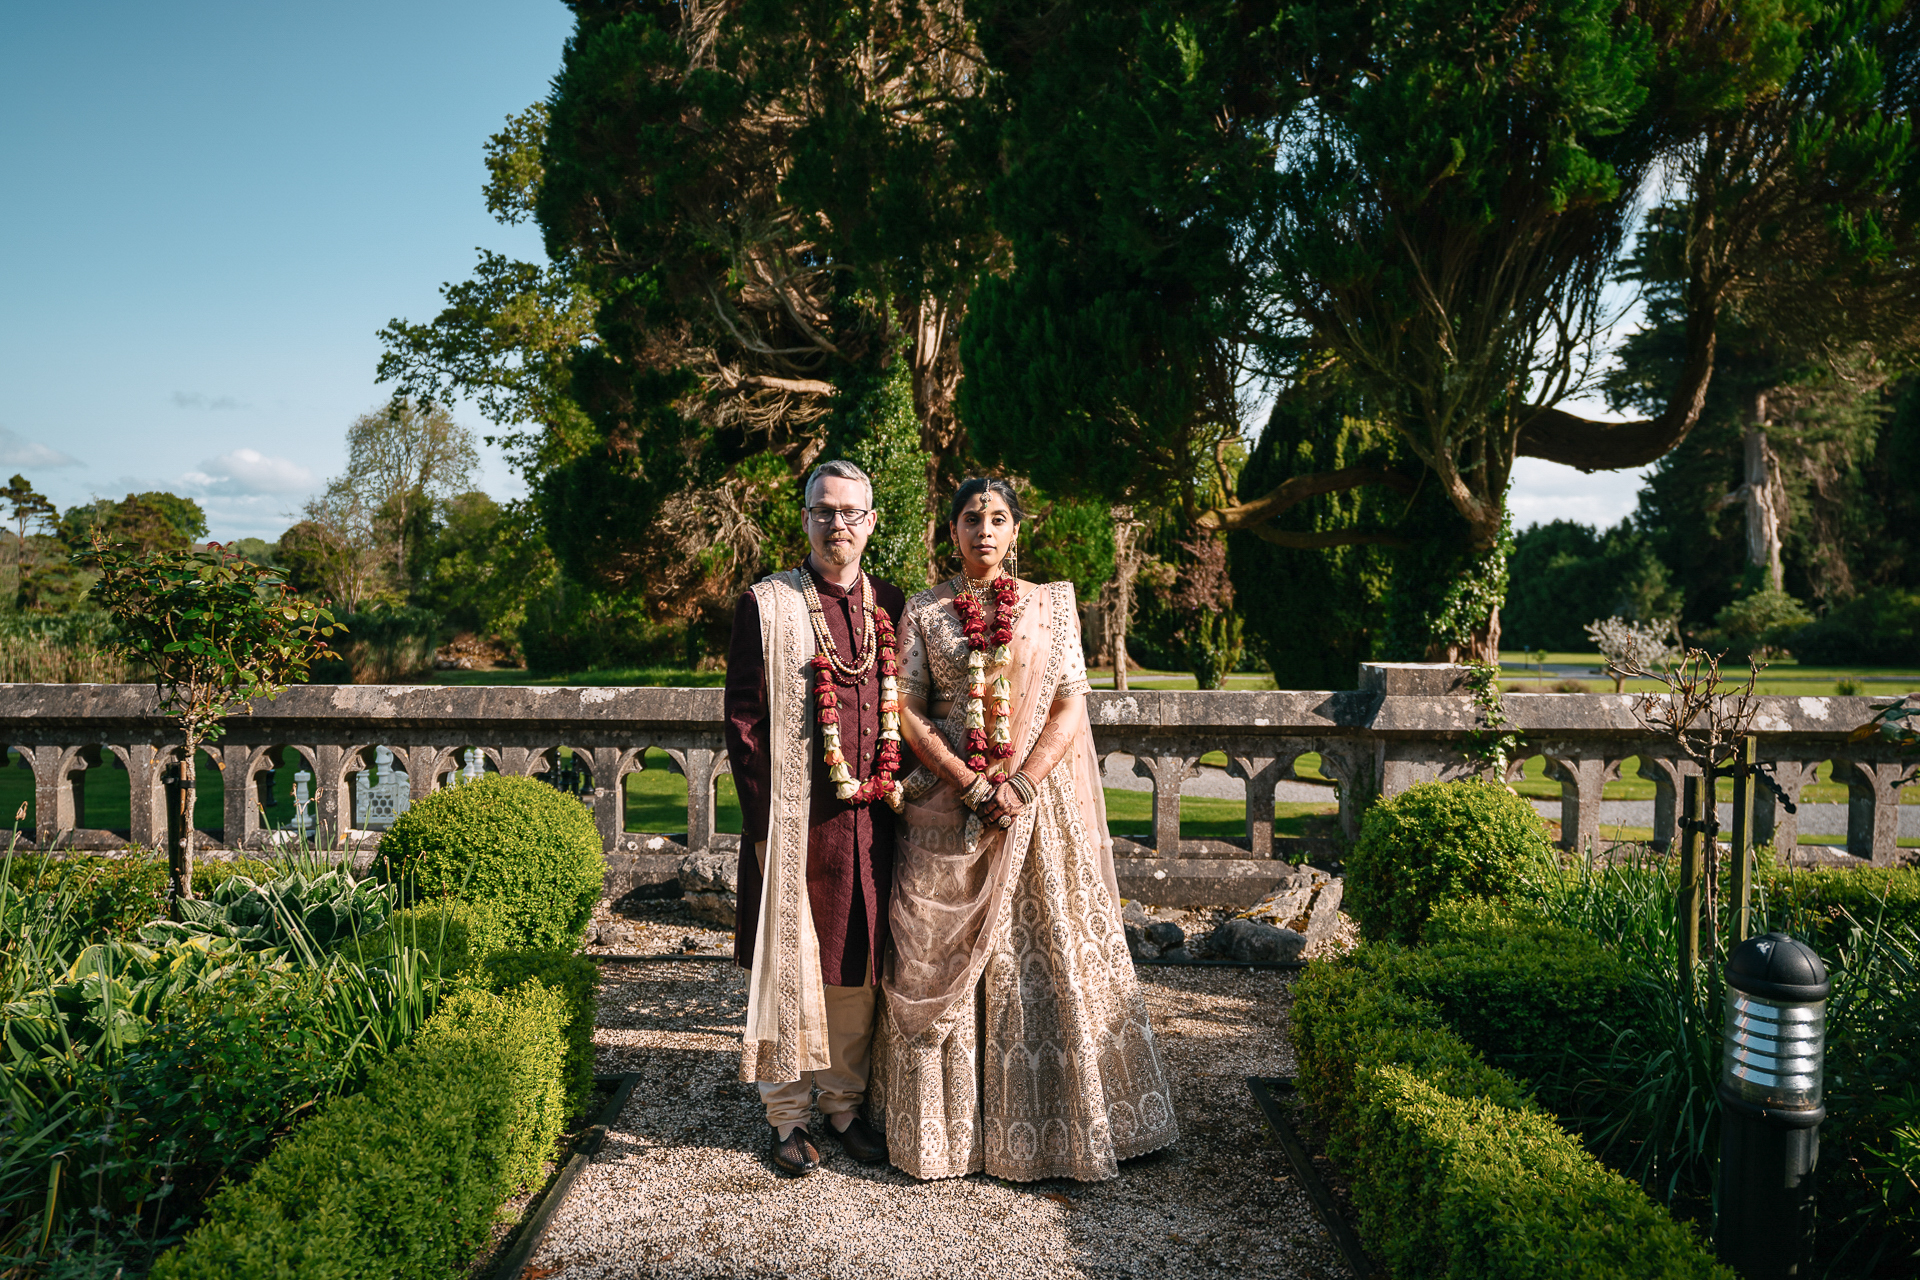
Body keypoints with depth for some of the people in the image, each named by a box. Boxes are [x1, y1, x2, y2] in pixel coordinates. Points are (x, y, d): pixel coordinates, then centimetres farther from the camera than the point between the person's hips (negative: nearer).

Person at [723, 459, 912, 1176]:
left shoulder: (892, 607, 10)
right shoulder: (765, 606, -2)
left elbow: (907, 709, 14)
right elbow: (743, 721, -4)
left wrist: (897, 791, 3)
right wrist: (764, 820, -9)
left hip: (872, 821, 4)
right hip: (795, 821, -3)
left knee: (858, 965, 12)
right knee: (791, 964, 5)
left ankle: (845, 1103, 28)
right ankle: (787, 1116, 21)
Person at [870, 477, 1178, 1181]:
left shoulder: (1052, 604, 6)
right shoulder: (923, 611, 6)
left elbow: (1072, 705, 0)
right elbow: (911, 712, 0)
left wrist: (1021, 783, -12)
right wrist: (970, 784, -12)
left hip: (1039, 800, 0)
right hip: (948, 801, 0)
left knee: (1049, 957, 3)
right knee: (941, 963, 2)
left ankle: (1050, 1121, 18)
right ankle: (949, 1126, 17)